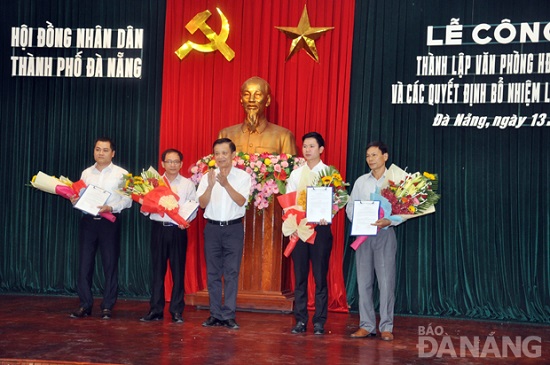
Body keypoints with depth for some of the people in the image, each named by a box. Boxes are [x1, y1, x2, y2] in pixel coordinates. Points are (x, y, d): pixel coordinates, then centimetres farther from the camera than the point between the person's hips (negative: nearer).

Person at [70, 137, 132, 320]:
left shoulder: (121, 174, 2)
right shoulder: (86, 173, 13)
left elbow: (127, 200, -4)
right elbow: (80, 197, 14)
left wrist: (111, 207, -19)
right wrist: (75, 201, -8)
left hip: (109, 221, -3)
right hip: (88, 221, 3)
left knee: (110, 264, 0)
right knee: (84, 263, 2)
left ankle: (107, 306, 8)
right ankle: (85, 305, 11)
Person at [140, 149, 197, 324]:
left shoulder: (188, 184, 7)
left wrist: (187, 219, -18)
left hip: (178, 230, -1)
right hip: (159, 229, 1)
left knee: (178, 270, 1)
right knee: (158, 270, 5)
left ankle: (176, 311, 9)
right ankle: (156, 309, 12)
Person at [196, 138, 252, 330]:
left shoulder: (243, 177, -1)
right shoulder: (208, 176, 4)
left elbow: (241, 201, -13)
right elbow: (202, 204, -4)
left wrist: (226, 184, -26)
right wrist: (211, 186, -21)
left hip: (234, 228, -2)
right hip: (212, 227, 2)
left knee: (232, 273, -1)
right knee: (213, 273, 6)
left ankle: (229, 316, 3)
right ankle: (215, 315, 13)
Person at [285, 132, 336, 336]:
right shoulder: (295, 174, 11)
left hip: (320, 228, -3)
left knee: (320, 277, 1)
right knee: (300, 277, 6)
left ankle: (319, 322, 8)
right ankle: (300, 321, 14)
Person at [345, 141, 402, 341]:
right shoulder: (361, 181, 12)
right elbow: (350, 207, 11)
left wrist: (388, 221, -20)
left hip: (385, 234, -4)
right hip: (363, 235, 4)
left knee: (386, 281, -6)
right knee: (363, 280, 4)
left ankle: (386, 327, 0)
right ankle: (366, 325, 11)